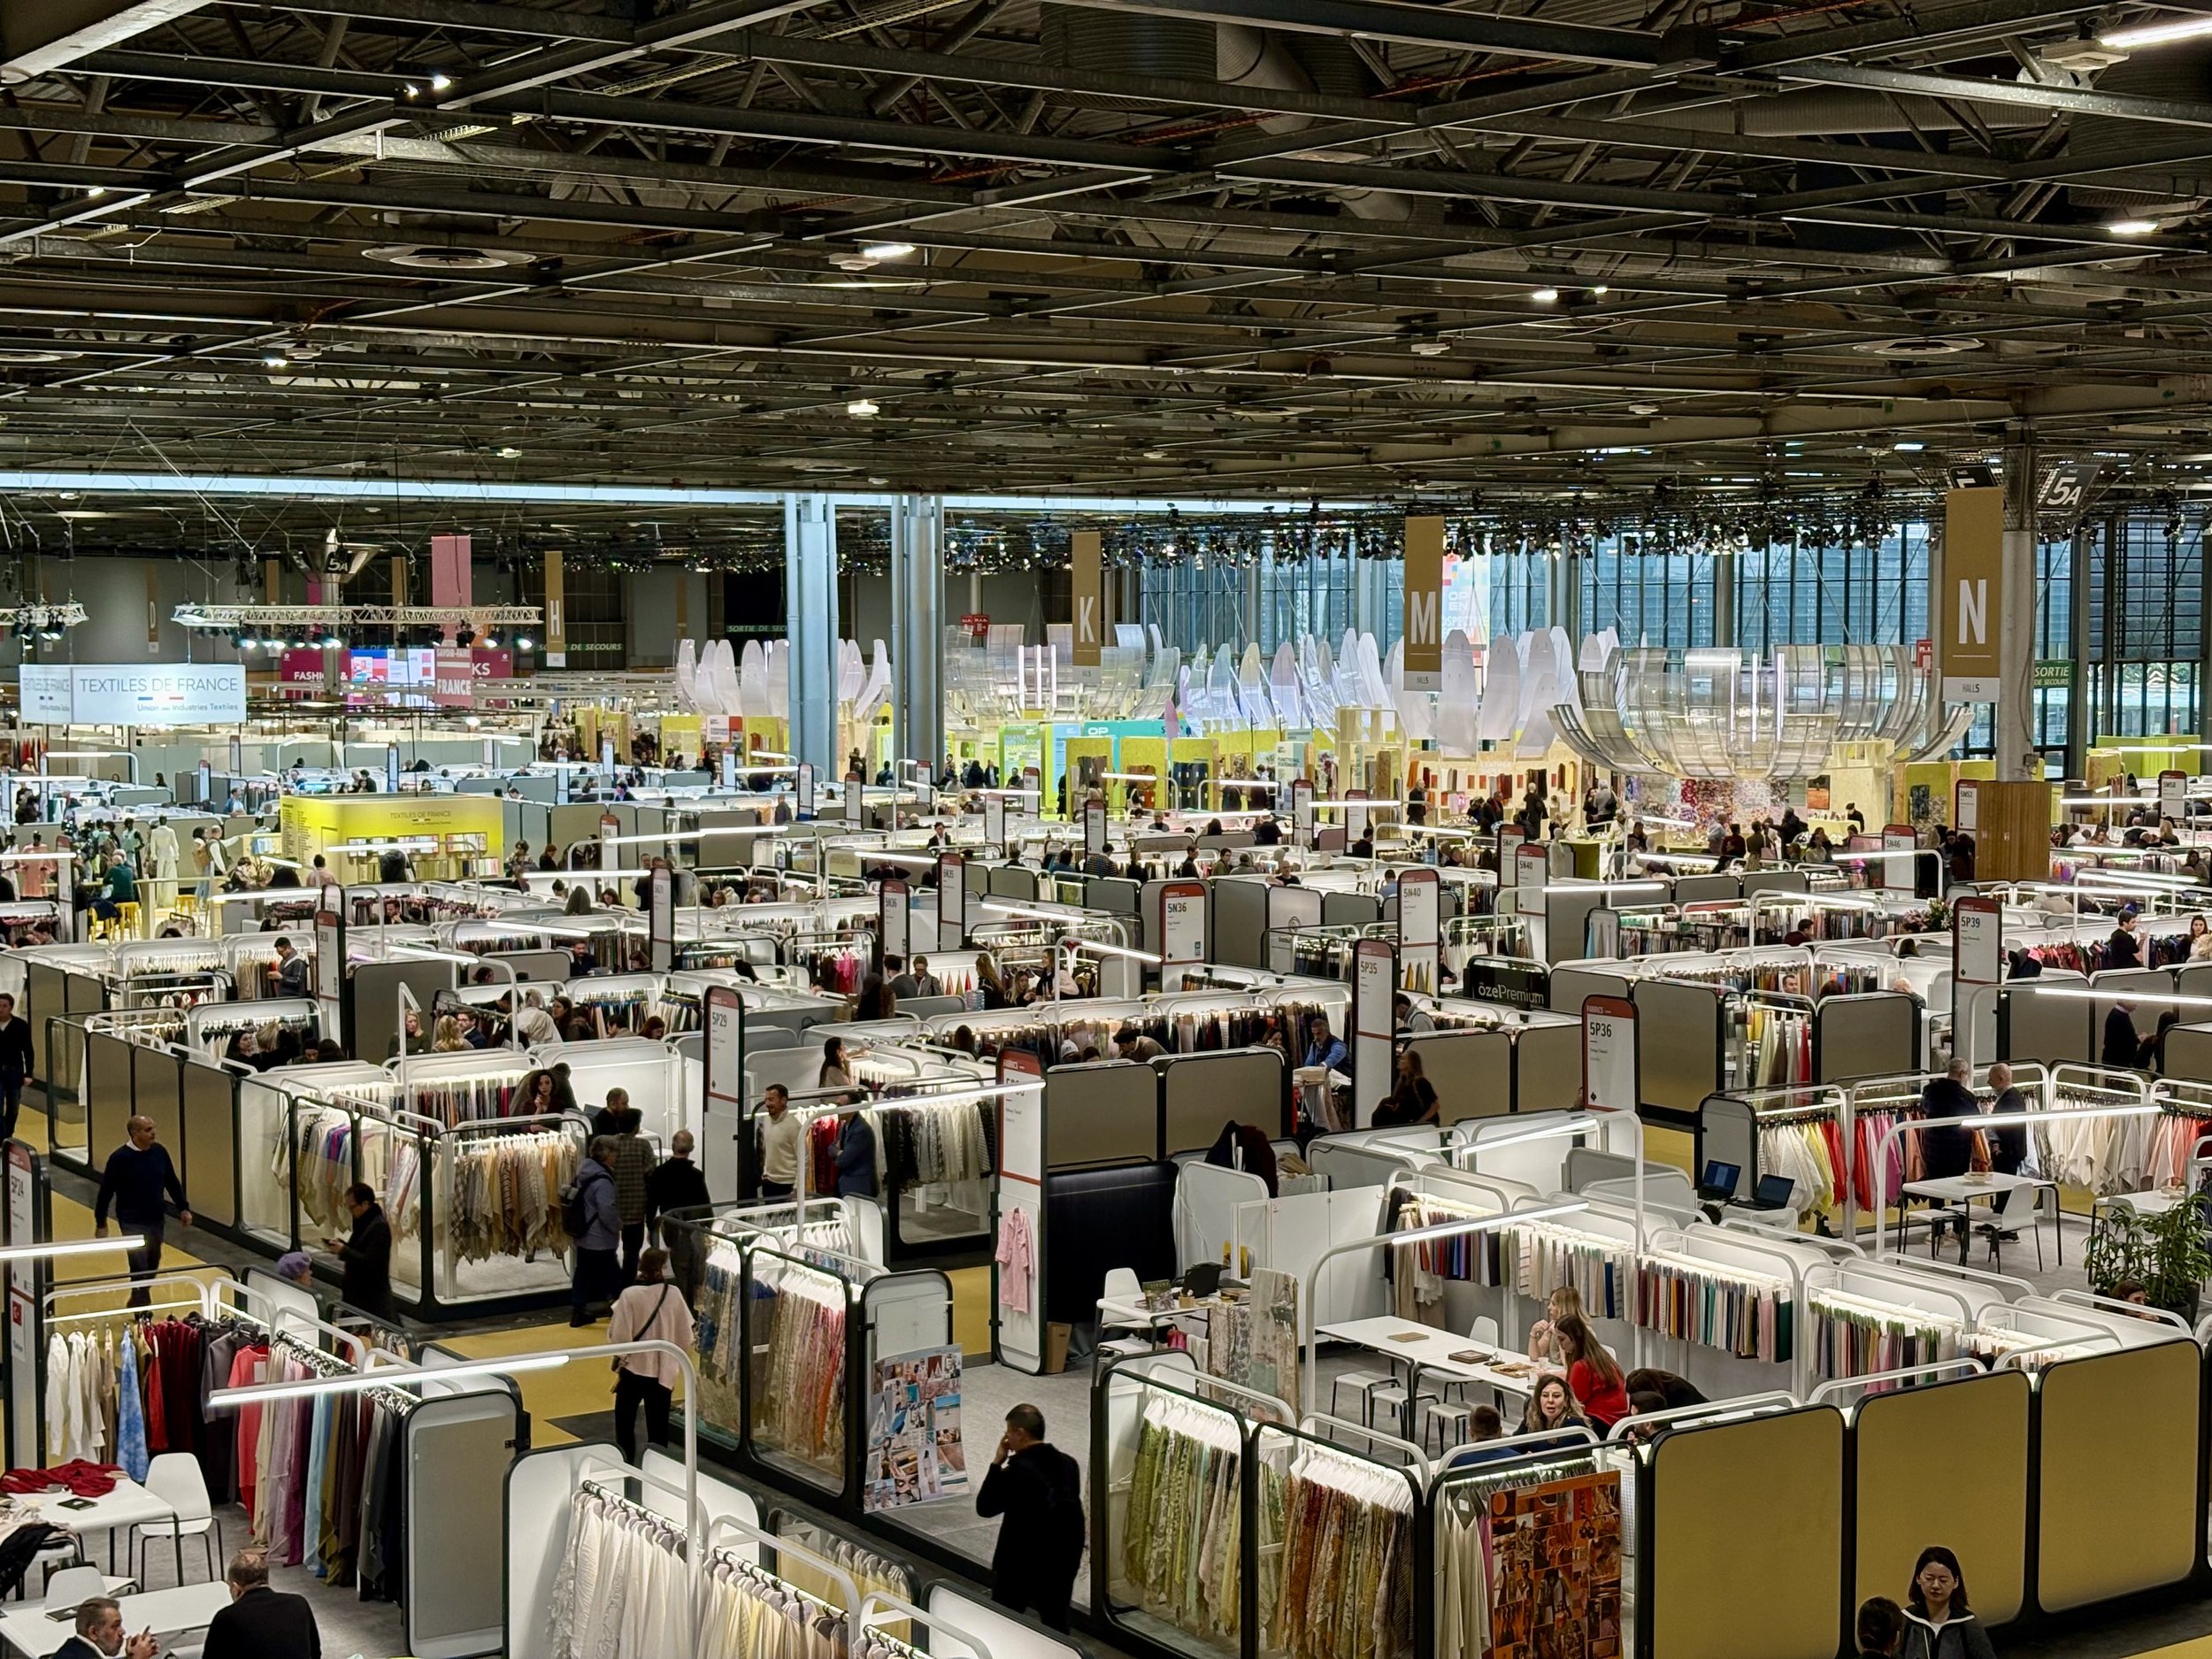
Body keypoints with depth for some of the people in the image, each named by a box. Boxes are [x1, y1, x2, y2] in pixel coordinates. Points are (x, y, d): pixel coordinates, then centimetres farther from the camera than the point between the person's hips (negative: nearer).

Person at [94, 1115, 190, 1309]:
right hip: (133, 1223, -5)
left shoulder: (159, 1153, 0)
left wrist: (183, 1208, 10)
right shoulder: (120, 1158, -14)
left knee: (152, 1267, 13)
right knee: (140, 1269, -8)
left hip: (157, 1220, 5)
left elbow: (172, 1182, 12)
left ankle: (138, 1303, 32)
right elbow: (106, 1191, -8)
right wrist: (100, 1223, -6)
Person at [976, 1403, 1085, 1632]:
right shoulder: (1068, 1464, 1)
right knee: (1057, 1626, 14)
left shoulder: (1017, 1470, -20)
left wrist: (997, 1463, -6)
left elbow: (984, 1507, -10)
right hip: (1062, 1559, 6)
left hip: (1019, 1563, -6)